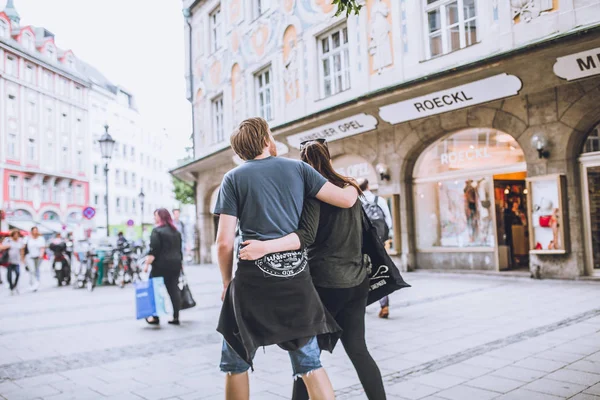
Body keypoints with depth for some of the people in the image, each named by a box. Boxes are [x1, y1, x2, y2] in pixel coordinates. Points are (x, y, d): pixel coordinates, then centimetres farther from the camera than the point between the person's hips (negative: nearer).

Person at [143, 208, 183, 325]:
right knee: (174, 290, 6)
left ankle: (155, 317, 8)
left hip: (161, 265, -7)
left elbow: (153, 250, -16)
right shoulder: (176, 231, 14)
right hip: (175, 264, 7)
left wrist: (147, 264, -14)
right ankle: (175, 317, 6)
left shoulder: (157, 231, -9)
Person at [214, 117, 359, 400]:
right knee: (309, 362, 14)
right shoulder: (298, 168, 9)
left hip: (254, 276, -2)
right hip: (297, 276, 2)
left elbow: (224, 242, -2)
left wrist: (227, 283, 12)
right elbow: (345, 200, 7)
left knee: (235, 362, 15)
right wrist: (355, 187, 29)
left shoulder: (233, 178, 5)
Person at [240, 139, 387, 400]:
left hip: (325, 283, -6)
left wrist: (265, 247, -33)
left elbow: (307, 236, -24)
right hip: (356, 282, 6)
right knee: (357, 350, 14)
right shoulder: (349, 188, 10)